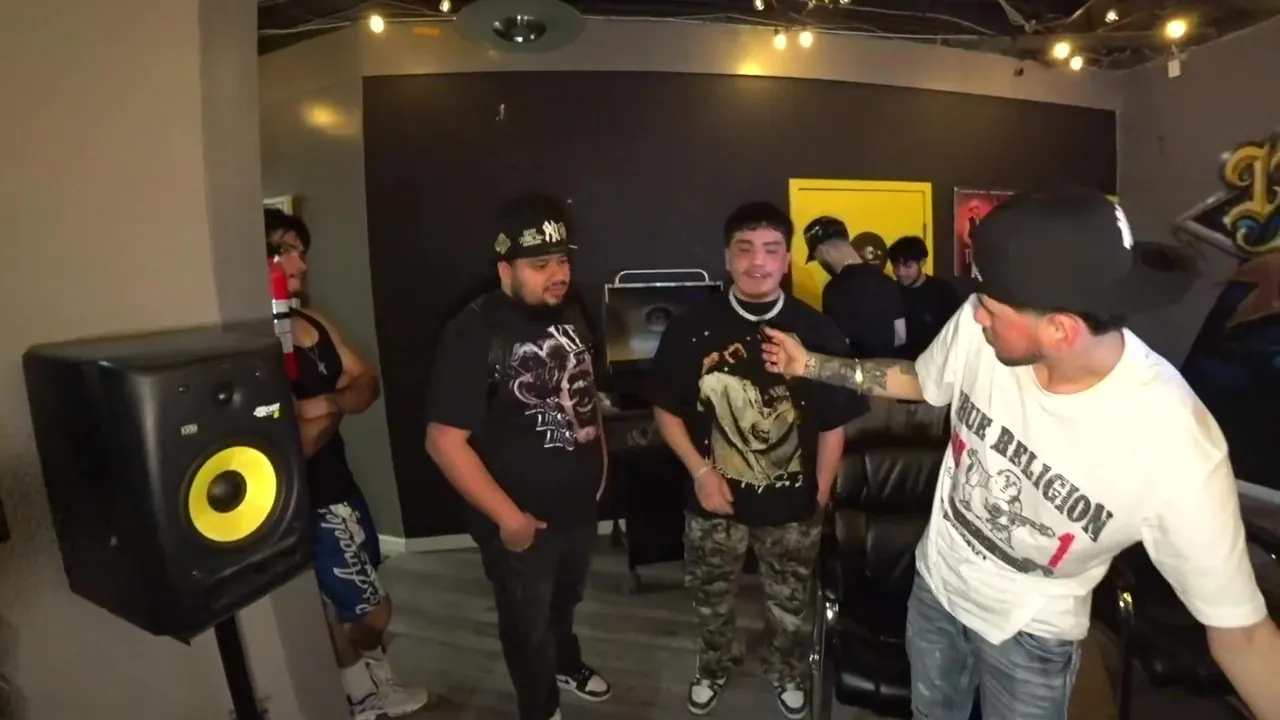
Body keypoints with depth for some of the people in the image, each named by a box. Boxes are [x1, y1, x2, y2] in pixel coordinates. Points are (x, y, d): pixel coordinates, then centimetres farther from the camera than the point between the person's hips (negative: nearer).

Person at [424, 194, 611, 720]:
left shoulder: (570, 313, -1)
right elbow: (445, 442, -25)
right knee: (528, 622, 19)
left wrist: (600, 457, 10)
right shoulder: (474, 333, -24)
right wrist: (507, 517, -23)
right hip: (523, 521, -6)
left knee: (565, 601, 31)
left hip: (581, 505, 6)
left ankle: (566, 664, 61)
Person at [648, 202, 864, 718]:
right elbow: (666, 410, -4)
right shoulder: (692, 328, -12)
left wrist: (821, 495, -1)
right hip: (715, 499, 1)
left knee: (790, 603, 24)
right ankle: (714, 667, 54)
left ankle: (787, 671, 54)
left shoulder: (818, 332, -12)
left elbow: (833, 424, -4)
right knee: (710, 598, 23)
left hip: (792, 502, 0)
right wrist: (701, 472, -12)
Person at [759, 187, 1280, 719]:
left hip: (1030, 633, -3)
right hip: (936, 581, 4)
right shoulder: (979, 326, -25)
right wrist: (809, 365, -3)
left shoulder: (1175, 446, -34)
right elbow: (919, 380, -3)